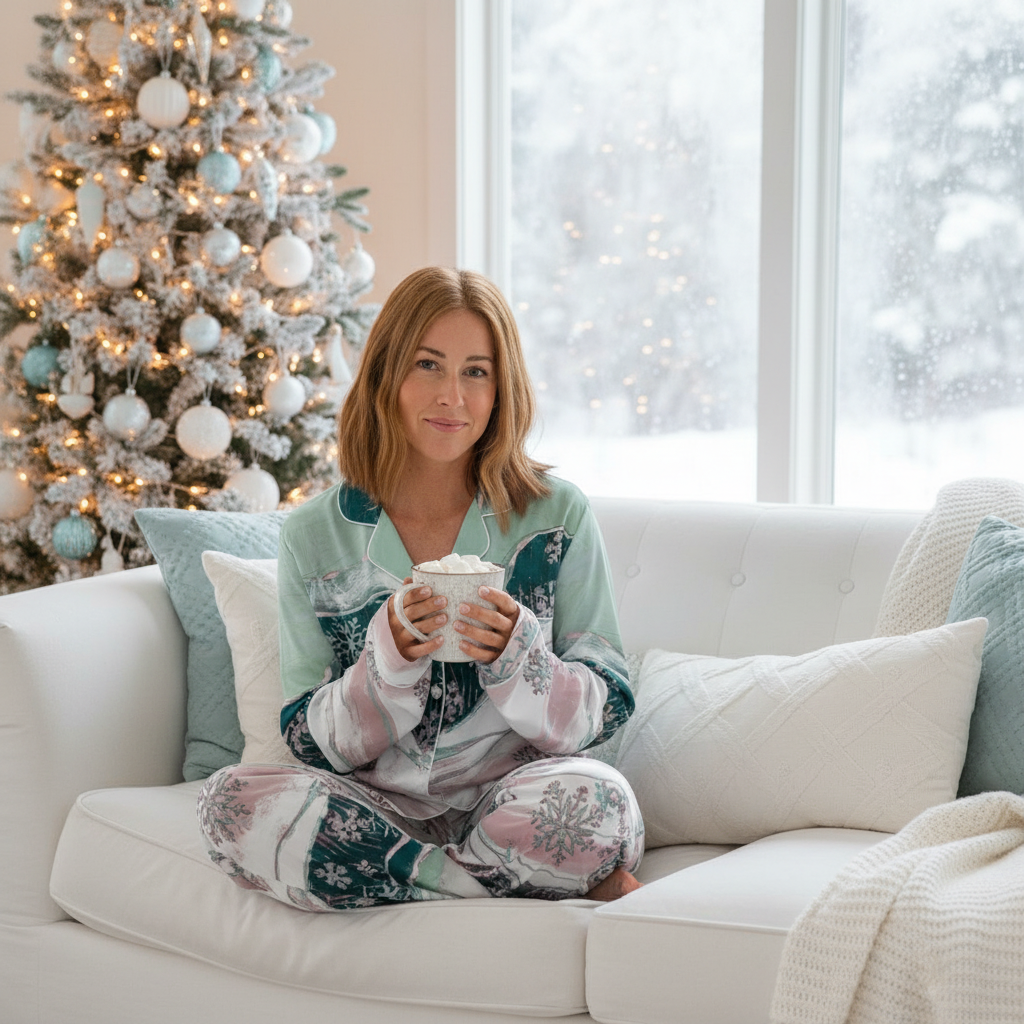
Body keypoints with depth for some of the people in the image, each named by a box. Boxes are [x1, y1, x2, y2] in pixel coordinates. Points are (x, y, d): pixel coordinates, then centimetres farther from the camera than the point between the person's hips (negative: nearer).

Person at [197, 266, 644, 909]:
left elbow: (606, 712, -1)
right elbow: (313, 743, 1)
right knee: (231, 802, -27)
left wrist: (516, 653, -21)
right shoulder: (316, 536, 3)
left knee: (591, 799, -36)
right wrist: (389, 657, -19)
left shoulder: (558, 516, 0)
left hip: (512, 800, -3)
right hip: (380, 805, 3)